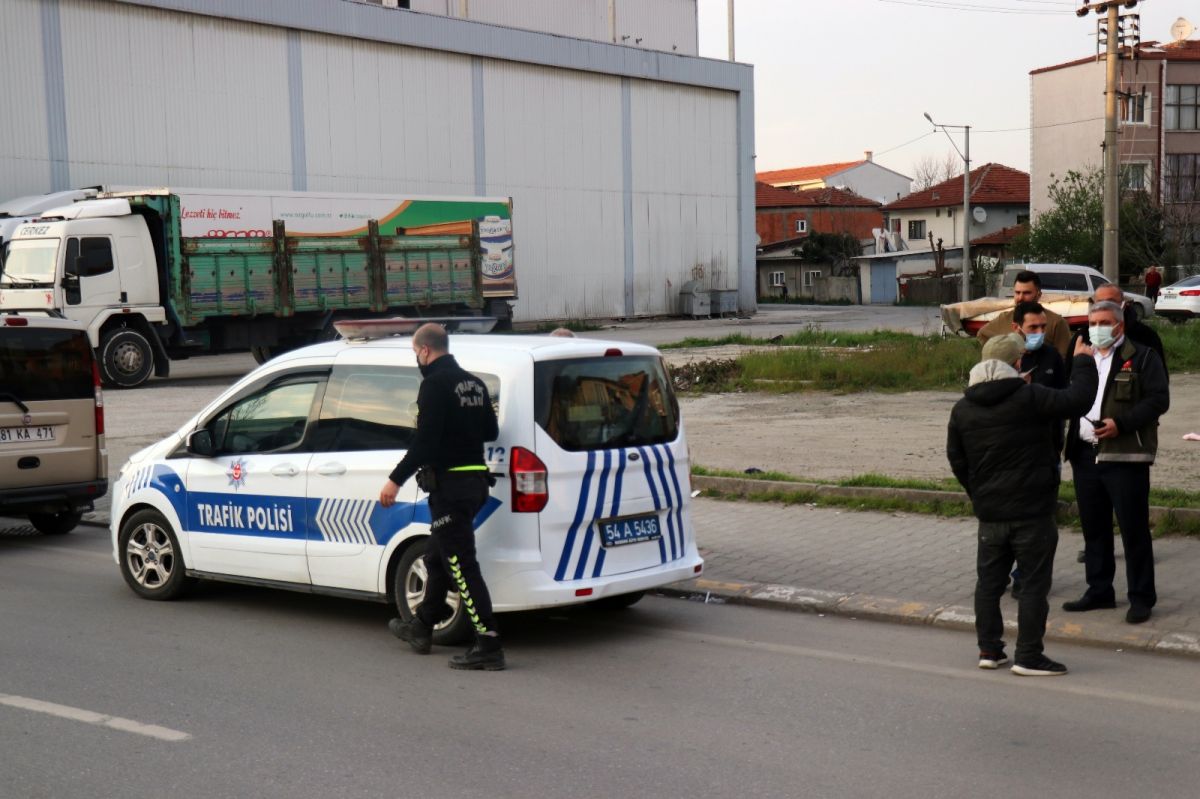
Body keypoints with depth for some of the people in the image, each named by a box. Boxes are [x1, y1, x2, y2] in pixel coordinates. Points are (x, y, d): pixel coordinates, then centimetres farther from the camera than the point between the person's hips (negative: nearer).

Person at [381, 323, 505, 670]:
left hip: (449, 483, -10)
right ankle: (422, 627, 37)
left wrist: (395, 480, -14)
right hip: (474, 481, 10)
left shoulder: (435, 384, -14)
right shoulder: (474, 383, 12)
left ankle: (488, 645, -10)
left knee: (462, 565, -8)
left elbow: (425, 441, -19)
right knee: (437, 558, 23)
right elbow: (490, 432, 18)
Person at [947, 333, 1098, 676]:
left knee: (989, 581, 14)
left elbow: (956, 459, 10)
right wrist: (1083, 362, 5)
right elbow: (1078, 400, -12)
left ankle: (989, 650, 19)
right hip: (1032, 510, -5)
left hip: (989, 513, 5)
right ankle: (1028, 657, 4)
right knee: (1034, 583, 3)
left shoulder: (962, 409, 3)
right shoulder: (1029, 397, -14)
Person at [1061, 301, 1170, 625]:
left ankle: (1141, 597, 7)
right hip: (1085, 455, 6)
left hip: (1125, 456, -6)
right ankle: (1099, 590, 24)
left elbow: (1159, 400, -10)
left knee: (1134, 529, -1)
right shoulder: (1080, 360, 17)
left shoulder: (1142, 357, -3)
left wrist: (1121, 423, -18)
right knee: (1093, 528, 13)